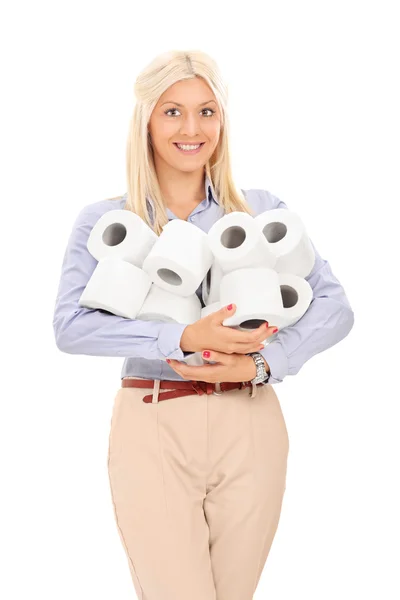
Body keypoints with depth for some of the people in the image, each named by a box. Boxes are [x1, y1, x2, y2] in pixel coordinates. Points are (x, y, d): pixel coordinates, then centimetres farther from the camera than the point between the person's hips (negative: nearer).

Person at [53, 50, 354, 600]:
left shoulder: (261, 209, 6)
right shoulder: (104, 220, 3)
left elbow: (335, 306, -1)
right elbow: (70, 326, -11)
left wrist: (261, 363, -16)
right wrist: (183, 338, -22)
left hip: (248, 427, 2)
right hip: (153, 430, -2)